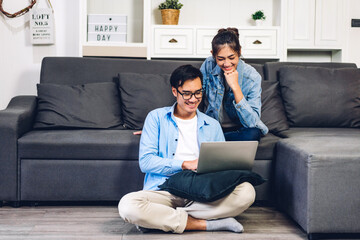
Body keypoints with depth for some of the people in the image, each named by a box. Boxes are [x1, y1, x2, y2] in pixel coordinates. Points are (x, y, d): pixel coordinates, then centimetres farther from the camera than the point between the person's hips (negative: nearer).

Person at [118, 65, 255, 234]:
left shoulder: (212, 125, 19)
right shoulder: (156, 118, 10)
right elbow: (145, 161, -1)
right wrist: (185, 164, -10)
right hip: (164, 191, -2)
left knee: (247, 191, -26)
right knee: (128, 205, -34)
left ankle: (163, 217, -23)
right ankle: (205, 224, -25)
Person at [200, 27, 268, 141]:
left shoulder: (252, 77, -17)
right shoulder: (208, 65, -10)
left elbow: (252, 122, -25)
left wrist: (235, 87, -31)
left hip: (239, 131, 1)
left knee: (253, 133, -35)